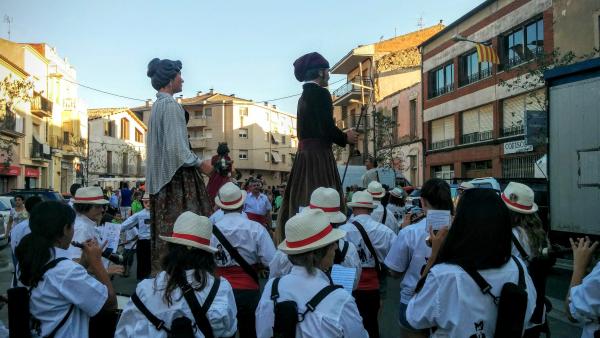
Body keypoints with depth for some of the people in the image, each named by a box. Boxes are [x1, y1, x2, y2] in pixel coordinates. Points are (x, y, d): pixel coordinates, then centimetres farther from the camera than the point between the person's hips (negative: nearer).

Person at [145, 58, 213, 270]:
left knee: (165, 226, 12)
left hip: (161, 176, 10)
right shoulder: (171, 105, -13)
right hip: (177, 173, -10)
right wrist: (200, 164, -9)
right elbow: (177, 146, -19)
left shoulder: (157, 105, 15)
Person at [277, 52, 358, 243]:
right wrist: (346, 138, 0)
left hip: (305, 153, 9)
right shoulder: (321, 93, -11)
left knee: (303, 202, 12)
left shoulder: (305, 96, 17)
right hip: (319, 155, -9)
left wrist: (342, 137, 17)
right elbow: (327, 128, -18)